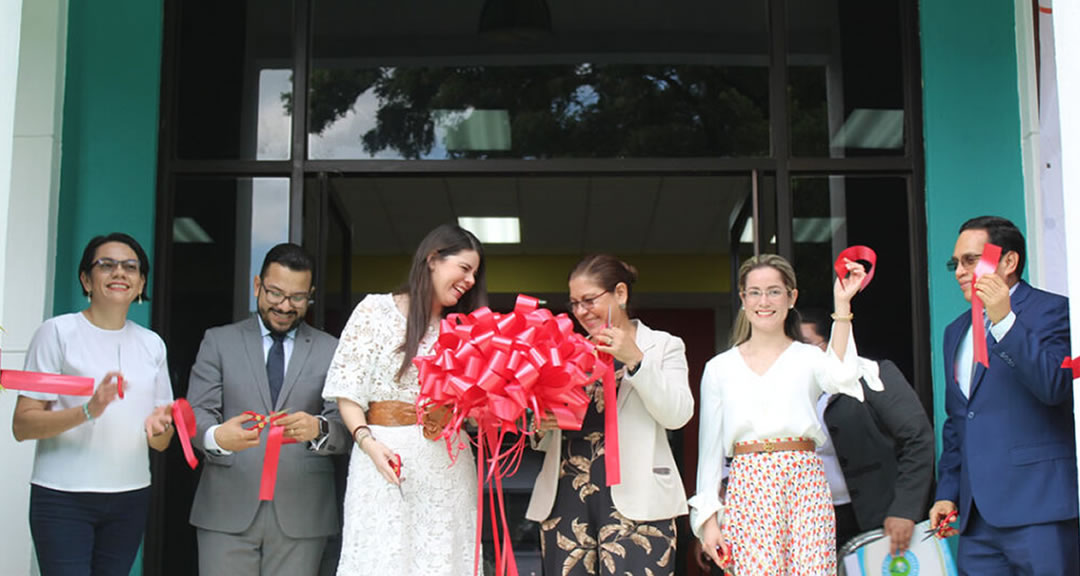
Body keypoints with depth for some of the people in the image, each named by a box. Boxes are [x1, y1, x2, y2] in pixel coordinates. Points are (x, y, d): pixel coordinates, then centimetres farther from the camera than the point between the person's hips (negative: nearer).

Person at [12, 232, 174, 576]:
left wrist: (159, 428, -9)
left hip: (130, 496, 4)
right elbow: (22, 425, -8)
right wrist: (88, 411, -22)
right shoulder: (58, 332, -2)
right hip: (64, 497, -4)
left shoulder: (152, 344, 12)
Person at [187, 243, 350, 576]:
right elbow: (196, 413, 1)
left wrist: (318, 429, -24)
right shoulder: (218, 341, 9)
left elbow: (345, 426, 0)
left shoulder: (330, 351, 9)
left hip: (301, 514, 0)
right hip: (228, 510, 0)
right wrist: (218, 436, -23)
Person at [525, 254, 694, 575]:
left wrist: (635, 360, -11)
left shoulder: (662, 346, 11)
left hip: (633, 498, -3)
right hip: (566, 496, 4)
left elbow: (678, 415, -5)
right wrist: (541, 425, 0)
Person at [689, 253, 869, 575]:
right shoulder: (720, 368, 13)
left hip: (804, 487, -1)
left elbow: (839, 379, -16)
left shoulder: (809, 358, 9)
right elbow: (710, 448, 13)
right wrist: (708, 517, 7)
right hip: (746, 492, 1)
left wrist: (842, 305, -18)